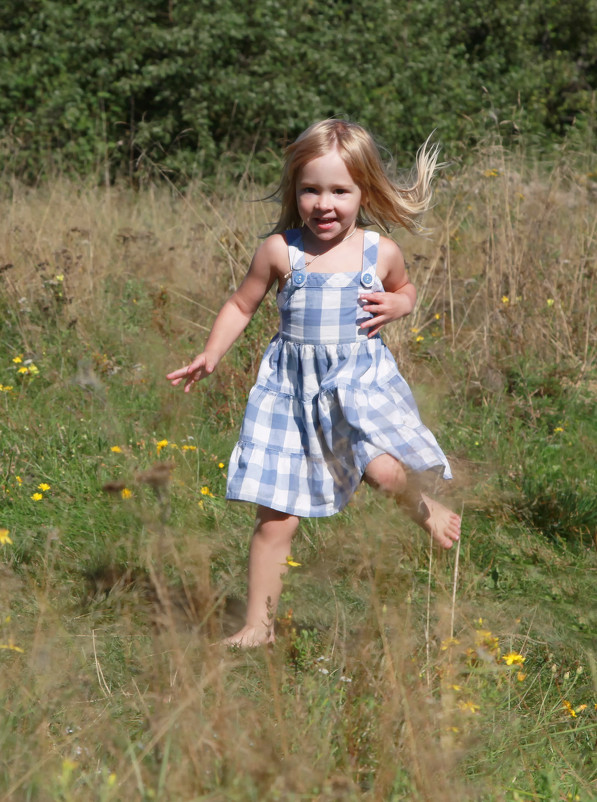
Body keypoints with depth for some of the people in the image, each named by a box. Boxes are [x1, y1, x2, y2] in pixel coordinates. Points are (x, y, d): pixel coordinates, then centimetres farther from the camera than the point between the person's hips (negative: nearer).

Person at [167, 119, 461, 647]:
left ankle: (422, 504, 10)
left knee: (386, 470, -27)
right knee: (276, 518, 0)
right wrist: (211, 355, -3)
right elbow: (241, 305, 9)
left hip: (361, 381, 0)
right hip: (292, 389, 0)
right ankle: (259, 624, 13)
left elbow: (405, 288, 21)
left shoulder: (380, 253, 0)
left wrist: (398, 305, -1)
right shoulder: (280, 251, -3)